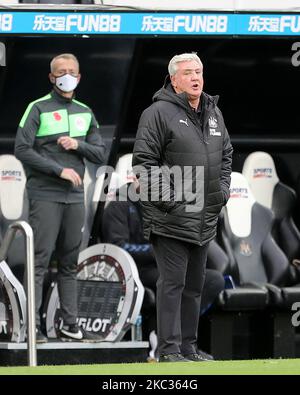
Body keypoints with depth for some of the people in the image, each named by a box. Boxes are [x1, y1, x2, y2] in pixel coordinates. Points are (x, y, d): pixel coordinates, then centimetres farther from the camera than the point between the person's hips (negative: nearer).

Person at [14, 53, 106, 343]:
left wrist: (78, 145, -5)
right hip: (44, 195, -6)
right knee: (39, 259, -10)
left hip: (75, 196, 6)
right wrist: (59, 170, -13)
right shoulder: (38, 109, 0)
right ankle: (32, 325, -12)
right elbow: (22, 150, -9)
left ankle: (70, 325, 11)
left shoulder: (85, 113, 16)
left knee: (69, 263, 8)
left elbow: (100, 153, 15)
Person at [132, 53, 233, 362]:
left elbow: (226, 154, 26)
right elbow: (143, 160, -12)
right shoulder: (158, 113, -9)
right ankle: (169, 351, -6)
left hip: (204, 219, 8)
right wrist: (167, 196, -16)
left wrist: (223, 186, 11)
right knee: (172, 283, -8)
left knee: (194, 285, 12)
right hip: (171, 218, -7)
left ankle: (189, 348, 19)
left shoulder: (214, 113, 15)